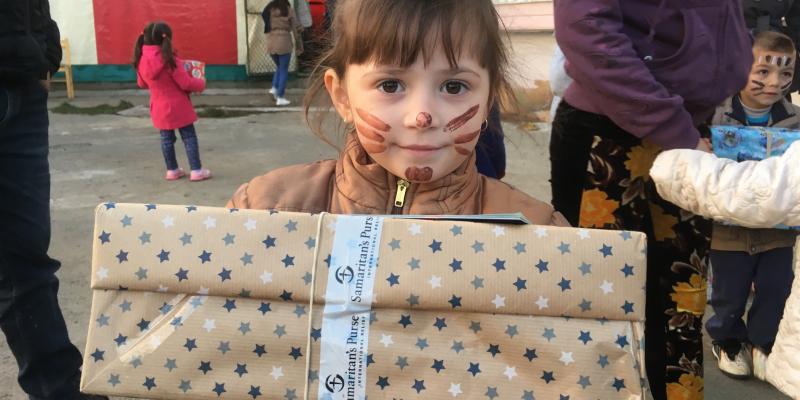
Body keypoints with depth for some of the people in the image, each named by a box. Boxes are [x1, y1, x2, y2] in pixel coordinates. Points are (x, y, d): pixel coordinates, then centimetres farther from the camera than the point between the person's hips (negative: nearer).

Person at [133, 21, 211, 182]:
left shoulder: (141, 60, -3)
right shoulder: (169, 60, -21)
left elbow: (142, 84, 11)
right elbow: (186, 83, -18)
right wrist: (201, 83, 0)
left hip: (159, 108, 5)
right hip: (178, 106, -5)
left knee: (166, 139, 16)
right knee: (189, 137, 6)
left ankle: (172, 170, 24)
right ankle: (197, 170, 7)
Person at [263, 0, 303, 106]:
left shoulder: (269, 10, 7)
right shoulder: (289, 11, -1)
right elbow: (296, 29, -1)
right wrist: (300, 46, 6)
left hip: (271, 43, 4)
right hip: (284, 43, -3)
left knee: (279, 67, 24)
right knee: (284, 70, 6)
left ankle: (274, 88, 7)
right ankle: (280, 97, 3)